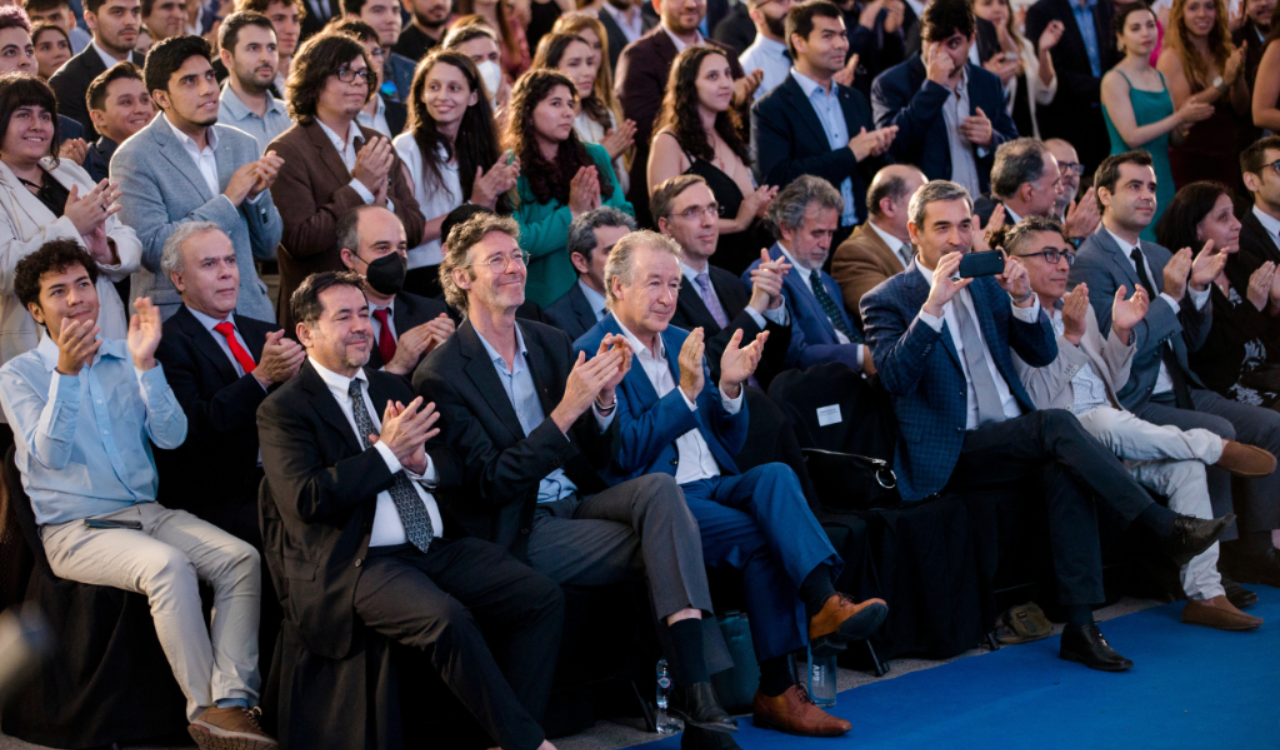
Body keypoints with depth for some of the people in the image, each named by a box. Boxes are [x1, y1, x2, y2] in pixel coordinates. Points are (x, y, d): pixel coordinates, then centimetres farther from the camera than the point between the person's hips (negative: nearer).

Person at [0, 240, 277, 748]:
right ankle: (205, 708, -25)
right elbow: (49, 453, -13)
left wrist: (146, 364, -12)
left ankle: (231, 701, -28)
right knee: (168, 565, -33)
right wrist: (65, 373, -23)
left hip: (148, 513, 5)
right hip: (74, 530, -5)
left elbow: (171, 436, 0)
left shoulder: (126, 359, 13)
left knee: (241, 558, -21)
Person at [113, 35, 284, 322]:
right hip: (176, 320, -5)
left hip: (249, 312, 5)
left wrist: (257, 195, -5)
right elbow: (151, 249, -14)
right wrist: (229, 199, -11)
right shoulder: (135, 158, -5)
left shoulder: (243, 145, 11)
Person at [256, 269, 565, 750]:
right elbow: (305, 498, -13)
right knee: (447, 619, -34)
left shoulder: (391, 387, 22)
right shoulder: (283, 410, 2)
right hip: (362, 561, -7)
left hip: (440, 547, 7)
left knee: (543, 599, -14)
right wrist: (387, 452, -12)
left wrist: (421, 461, -4)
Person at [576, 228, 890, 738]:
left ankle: (823, 605, -43)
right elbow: (625, 454, -15)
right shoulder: (593, 353, -3)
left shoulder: (681, 342, 20)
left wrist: (729, 388, -1)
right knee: (760, 539, -28)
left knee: (775, 476, -26)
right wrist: (685, 391, -20)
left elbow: (729, 443, 19)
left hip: (713, 487, 6)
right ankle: (776, 690, -30)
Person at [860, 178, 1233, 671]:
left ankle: (1080, 626, -31)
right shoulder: (888, 300, 0)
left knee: (1064, 468, -29)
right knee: (1057, 426, -29)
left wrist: (1022, 299, -6)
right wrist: (932, 306, -26)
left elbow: (1042, 354, 12)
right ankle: (1167, 528, -27)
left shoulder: (985, 284, 18)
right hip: (952, 454, -5)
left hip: (1013, 439, 5)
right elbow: (894, 377, -17)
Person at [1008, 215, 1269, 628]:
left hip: (1112, 426, 7)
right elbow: (1033, 400, -16)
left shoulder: (1077, 307, 21)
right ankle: (1216, 447, -15)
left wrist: (1121, 332, 2)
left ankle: (1204, 593, -19)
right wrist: (1070, 337, -24)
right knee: (1106, 421, -38)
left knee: (1185, 467, -18)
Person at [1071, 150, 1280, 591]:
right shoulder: (1089, 263, -8)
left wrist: (1198, 289, 2)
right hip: (1132, 403, -8)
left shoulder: (1159, 257, 19)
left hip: (1179, 392, 8)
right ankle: (1217, 552, -18)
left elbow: (1191, 341, 18)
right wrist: (1169, 297, -18)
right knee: (1218, 432, -28)